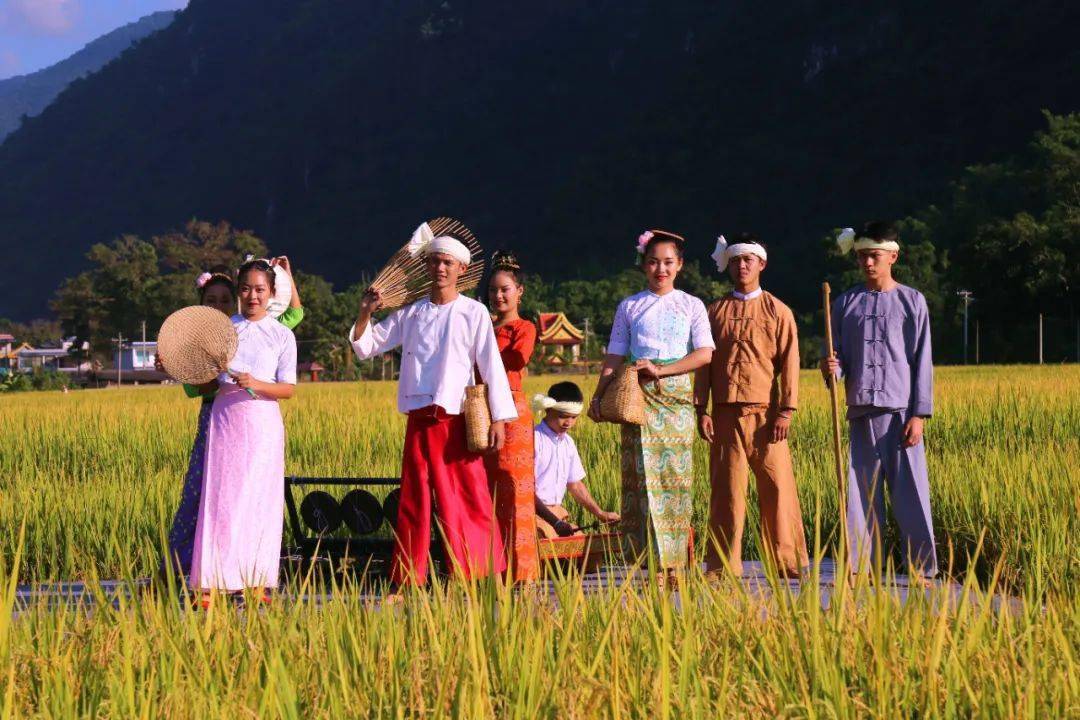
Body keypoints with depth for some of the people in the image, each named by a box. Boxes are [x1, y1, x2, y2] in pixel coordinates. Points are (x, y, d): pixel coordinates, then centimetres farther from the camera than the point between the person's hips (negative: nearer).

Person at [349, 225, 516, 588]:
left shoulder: (473, 313, 1)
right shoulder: (410, 314, 11)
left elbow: (491, 365, -3)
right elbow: (365, 347, 18)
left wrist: (499, 418, -10)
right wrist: (365, 315, -1)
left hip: (458, 420, -3)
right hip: (419, 420, 4)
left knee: (471, 500, -4)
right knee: (414, 501, 4)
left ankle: (479, 579, 0)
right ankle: (406, 582, 7)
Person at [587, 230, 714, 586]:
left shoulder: (691, 305, 10)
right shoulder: (629, 307, 13)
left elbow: (704, 354, 0)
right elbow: (615, 356, 10)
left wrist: (661, 370, -11)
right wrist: (598, 395, -3)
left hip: (677, 394, 0)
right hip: (638, 396, 0)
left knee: (675, 476, -5)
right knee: (645, 474, -9)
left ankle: (675, 565, -3)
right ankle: (658, 566, -11)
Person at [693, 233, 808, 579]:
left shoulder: (778, 311, 6)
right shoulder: (716, 311, 12)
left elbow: (789, 362, 2)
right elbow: (704, 362, 11)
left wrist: (786, 410, -6)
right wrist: (701, 409, 2)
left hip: (766, 413, -2)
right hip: (725, 413, 2)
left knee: (777, 487, -3)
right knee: (726, 489, 2)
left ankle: (788, 562, 4)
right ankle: (722, 565, 7)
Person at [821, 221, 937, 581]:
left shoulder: (911, 301, 5)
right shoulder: (845, 304, 12)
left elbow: (922, 361, 2)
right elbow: (841, 356, 13)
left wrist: (918, 415, -5)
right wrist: (832, 369, -12)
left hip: (901, 409, -2)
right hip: (861, 410, 3)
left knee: (910, 490, -3)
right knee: (861, 491, 2)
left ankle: (922, 569, 2)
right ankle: (858, 568, 5)